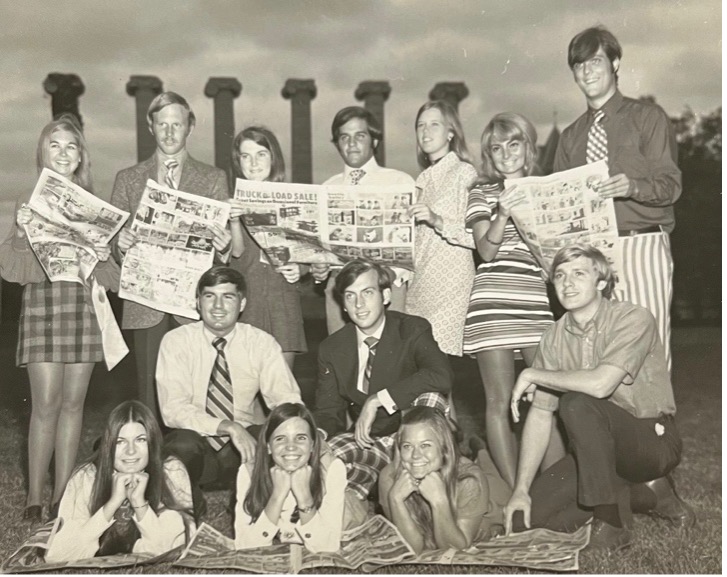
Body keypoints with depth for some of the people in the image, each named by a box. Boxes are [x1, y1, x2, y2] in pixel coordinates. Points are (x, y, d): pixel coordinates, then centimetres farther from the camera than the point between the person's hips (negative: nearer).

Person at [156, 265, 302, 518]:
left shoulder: (261, 343, -4)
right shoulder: (176, 341, -8)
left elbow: (289, 402, -10)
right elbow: (173, 409, -18)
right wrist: (228, 427, -33)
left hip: (245, 445, 2)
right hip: (196, 445, -1)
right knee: (182, 446, -35)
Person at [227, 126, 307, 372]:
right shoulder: (232, 202, 6)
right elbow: (236, 253, -4)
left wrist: (299, 269, -10)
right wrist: (234, 221, -22)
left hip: (283, 296, 1)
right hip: (245, 295, 0)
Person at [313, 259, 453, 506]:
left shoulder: (413, 330, -10)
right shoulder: (331, 349, 2)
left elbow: (442, 376, -30)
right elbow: (328, 412, 3)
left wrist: (378, 400, -30)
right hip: (367, 440, 2)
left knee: (431, 398, -33)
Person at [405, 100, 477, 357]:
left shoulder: (464, 172, -1)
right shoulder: (424, 180, 20)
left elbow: (480, 236, -11)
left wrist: (438, 221, -20)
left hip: (450, 283, -6)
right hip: (420, 285, 6)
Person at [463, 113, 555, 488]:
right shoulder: (482, 193, 10)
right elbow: (486, 251, -2)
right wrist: (503, 213, -16)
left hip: (539, 303, 2)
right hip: (494, 305, -2)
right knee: (499, 401, -2)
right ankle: (515, 491, 4)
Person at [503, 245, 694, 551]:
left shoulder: (633, 319, -18)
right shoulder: (554, 338, 0)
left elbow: (600, 384, -35)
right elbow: (540, 414, -2)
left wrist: (533, 374, -19)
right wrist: (521, 490, -9)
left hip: (654, 440, -6)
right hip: (601, 447, 7)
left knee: (577, 403, -32)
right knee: (537, 513, -10)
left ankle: (612, 521, -18)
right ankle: (643, 489, 8)